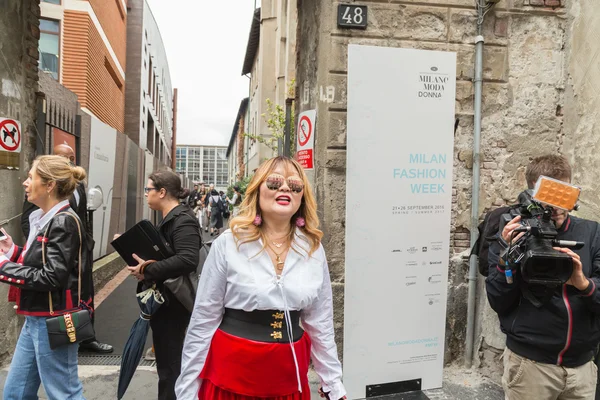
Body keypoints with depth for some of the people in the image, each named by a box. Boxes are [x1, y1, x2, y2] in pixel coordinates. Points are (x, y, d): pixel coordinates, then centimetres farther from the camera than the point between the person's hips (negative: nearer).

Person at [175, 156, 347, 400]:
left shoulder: (313, 249, -2)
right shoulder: (228, 244, -11)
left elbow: (321, 323, 5)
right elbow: (202, 322, -6)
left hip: (290, 377, 3)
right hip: (231, 375, -2)